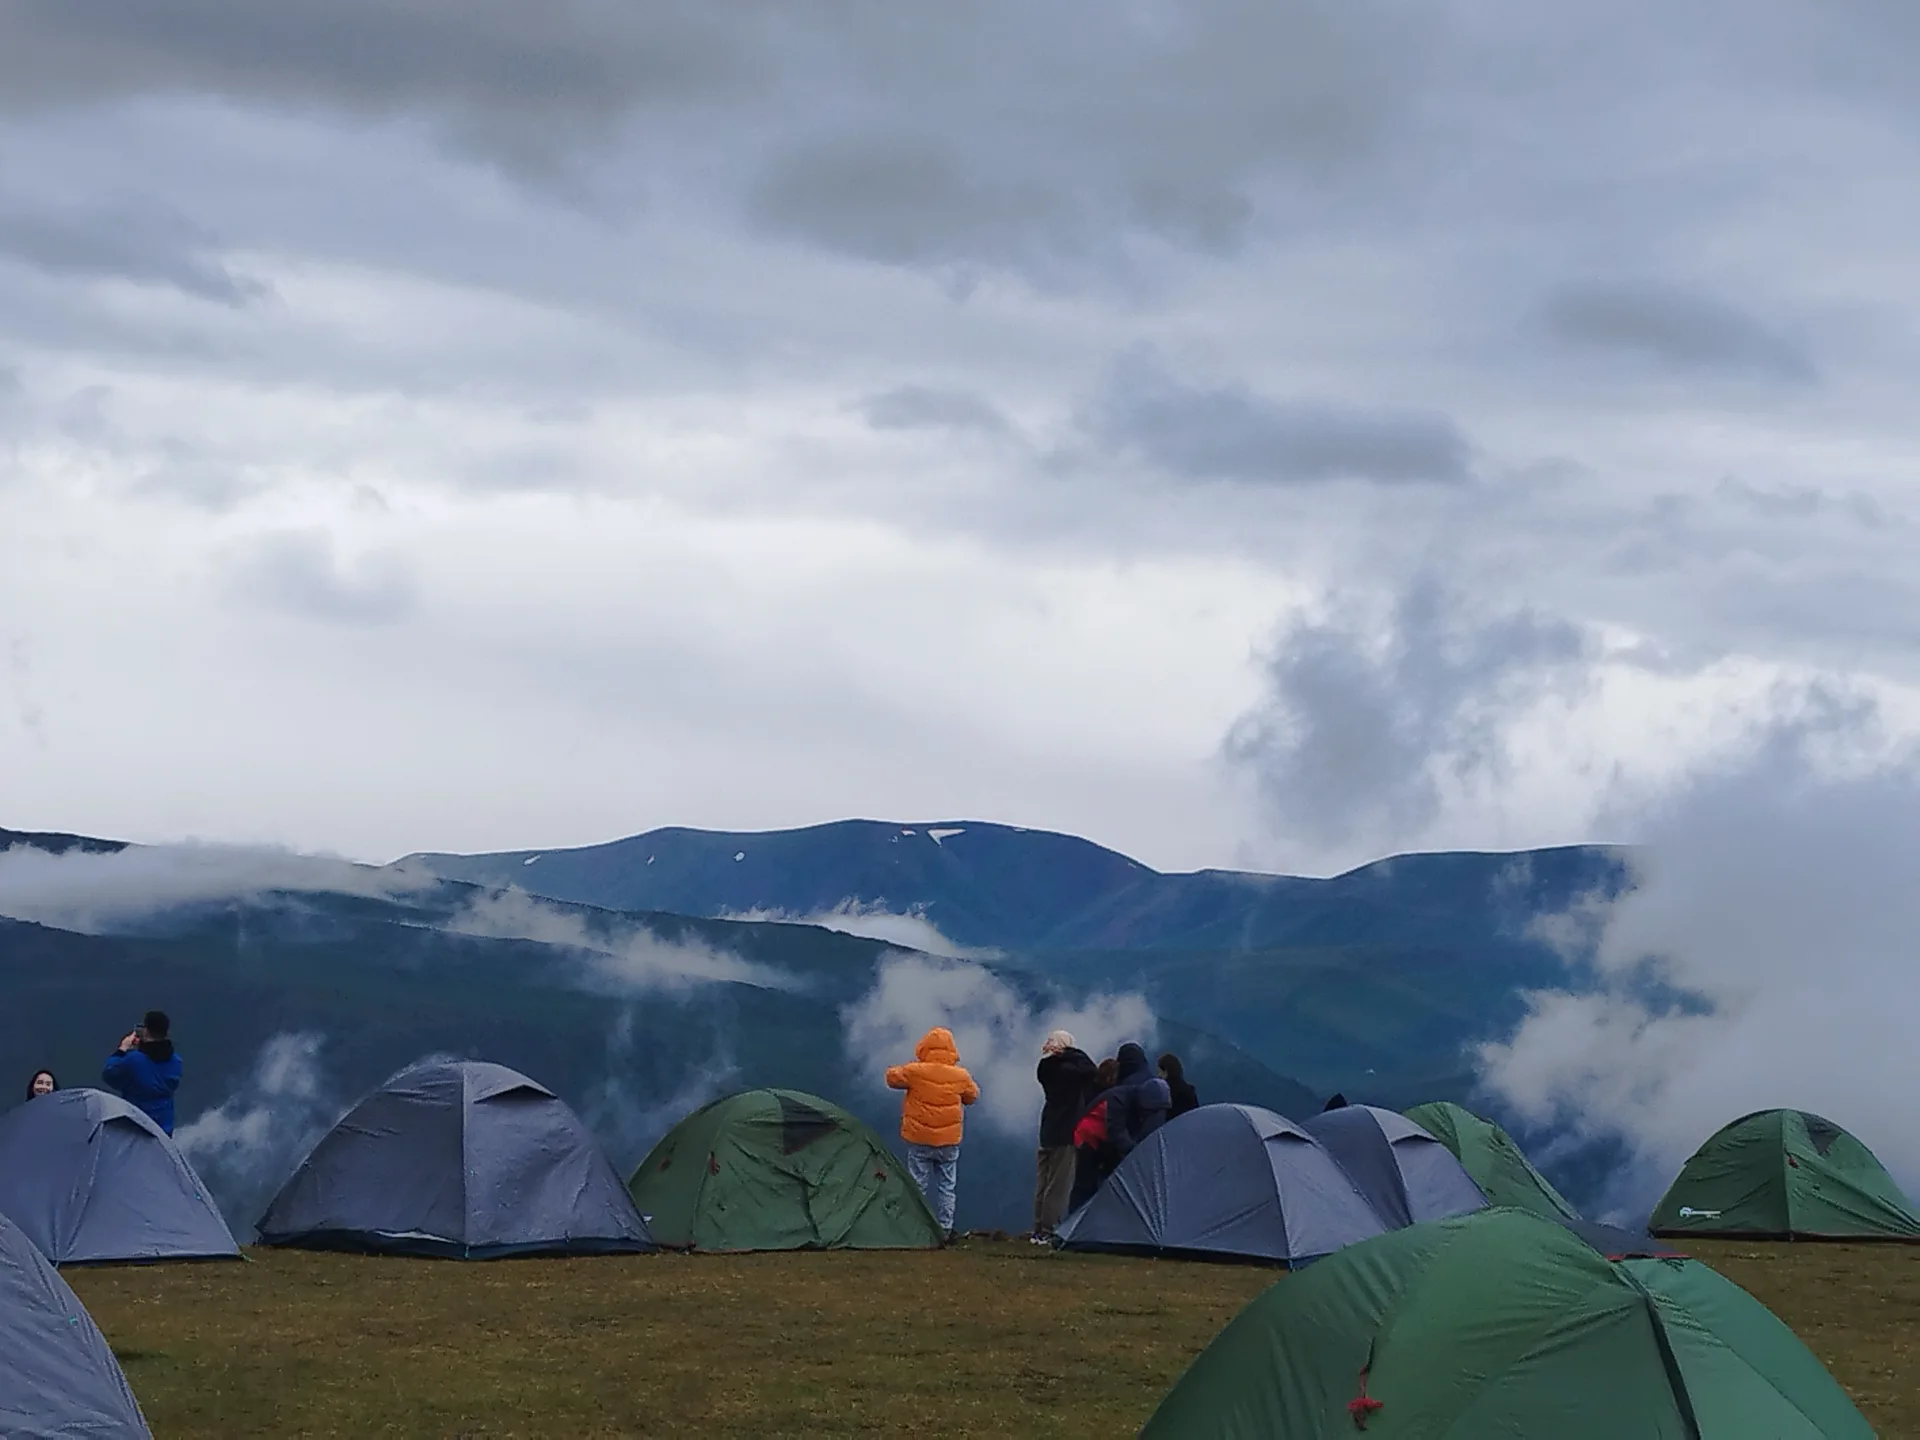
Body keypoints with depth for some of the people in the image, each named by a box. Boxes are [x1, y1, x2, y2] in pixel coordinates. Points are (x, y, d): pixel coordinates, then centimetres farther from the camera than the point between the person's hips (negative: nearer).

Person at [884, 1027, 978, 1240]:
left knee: (918, 1185, 7)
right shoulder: (961, 1076, -8)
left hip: (919, 1142, -1)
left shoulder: (915, 1072, -14)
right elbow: (972, 1095, 11)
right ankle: (945, 1229, 11)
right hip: (949, 1142, 1)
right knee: (946, 1187, 11)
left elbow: (892, 1077, 2)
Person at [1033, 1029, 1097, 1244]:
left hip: (1048, 1132, 8)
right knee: (1059, 1185, -4)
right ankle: (1048, 1231, -6)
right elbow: (1093, 1072, -16)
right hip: (1066, 1133, -8)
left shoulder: (1045, 1069, 7)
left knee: (1043, 1182, 12)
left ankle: (1038, 1231, 16)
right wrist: (1075, 1054, -6)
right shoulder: (1068, 1068, -15)